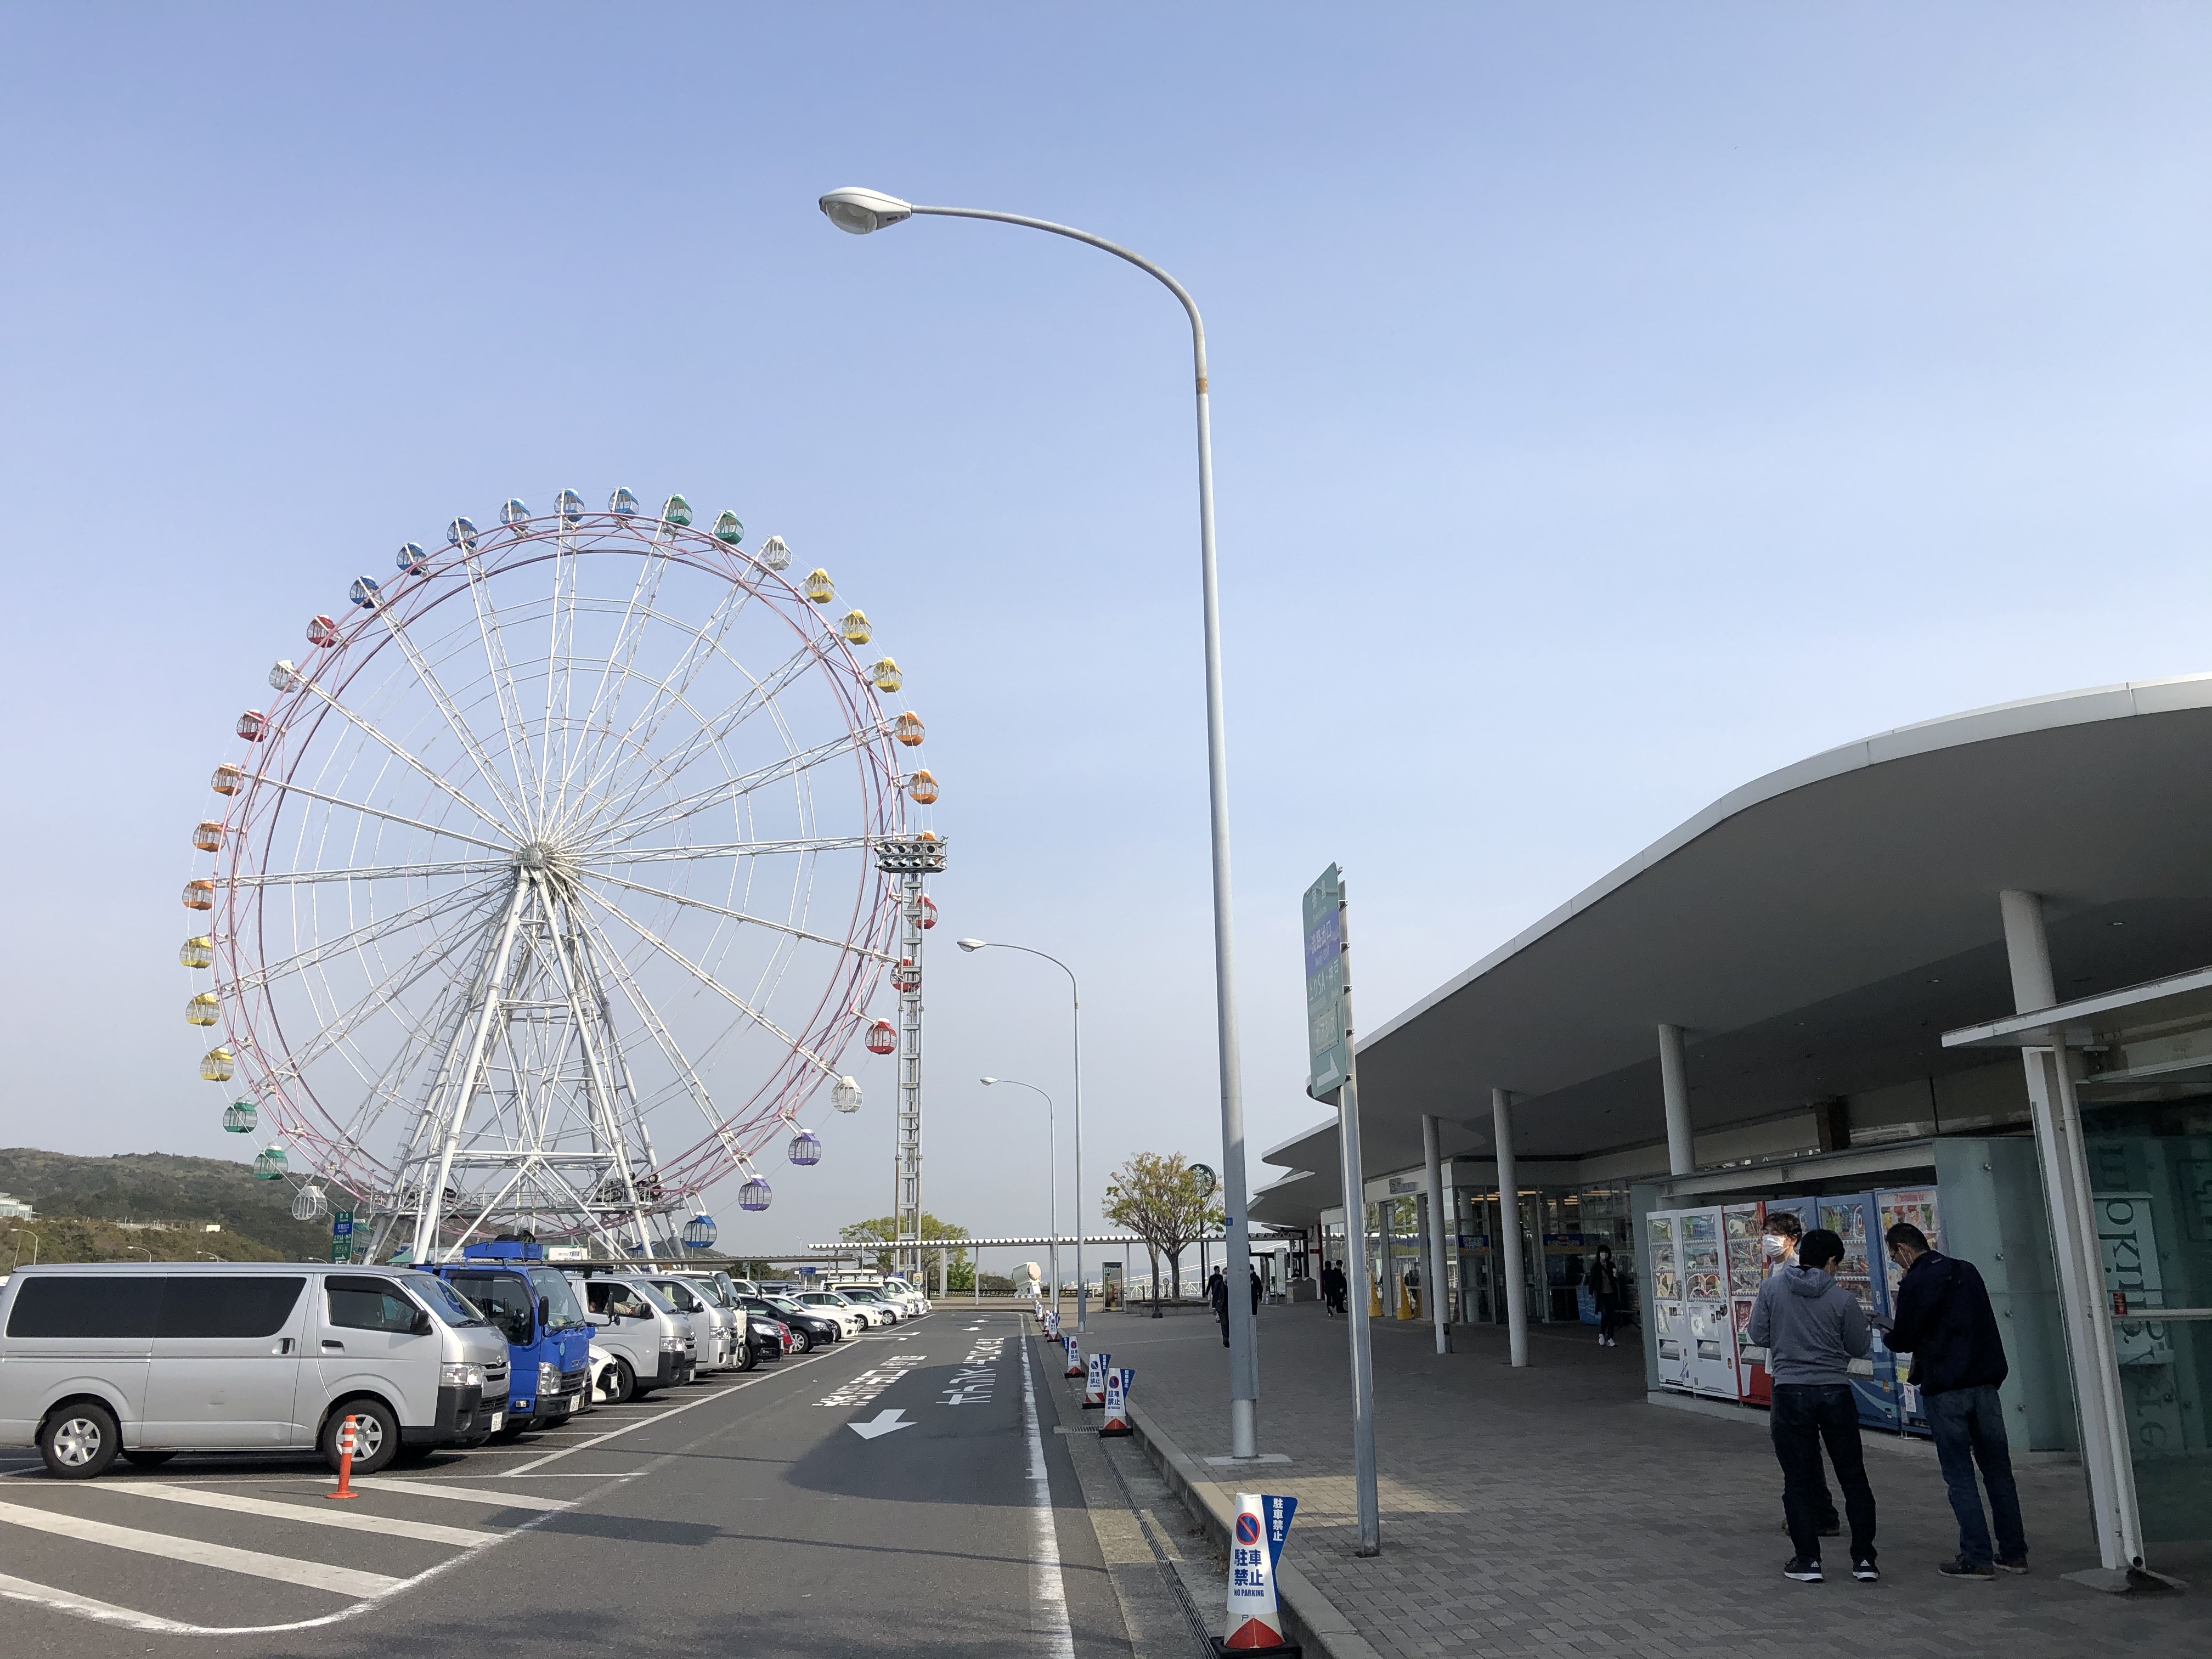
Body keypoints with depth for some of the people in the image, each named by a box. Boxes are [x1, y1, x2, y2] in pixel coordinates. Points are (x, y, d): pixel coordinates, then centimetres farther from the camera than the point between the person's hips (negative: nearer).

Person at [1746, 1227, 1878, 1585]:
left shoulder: (1772, 1287, -5)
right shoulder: (1842, 1298, -7)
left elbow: (1759, 1335, 1)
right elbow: (1860, 1348, 3)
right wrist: (1865, 1325, 23)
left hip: (1791, 1391, 0)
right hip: (1836, 1392, 0)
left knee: (1798, 1481, 8)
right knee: (1854, 1478, 14)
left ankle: (1807, 1559, 9)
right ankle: (1864, 1558, 16)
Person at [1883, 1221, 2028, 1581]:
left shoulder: (1914, 1283, -11)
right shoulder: (1967, 1271, 11)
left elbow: (1904, 1341, -9)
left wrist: (1889, 1335, 13)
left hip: (1944, 1389, -6)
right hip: (1985, 1382, 6)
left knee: (1959, 1476, 0)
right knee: (1998, 1470, 13)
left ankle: (1978, 1559, 0)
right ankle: (2014, 1553, 17)